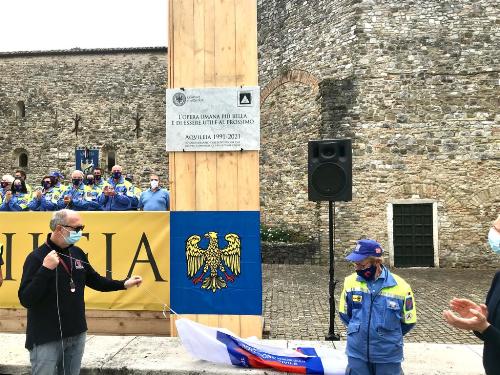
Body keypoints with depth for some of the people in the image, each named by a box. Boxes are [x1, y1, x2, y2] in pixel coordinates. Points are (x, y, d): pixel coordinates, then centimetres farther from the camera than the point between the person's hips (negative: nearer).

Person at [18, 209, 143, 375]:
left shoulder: (77, 253, 3)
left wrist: (123, 284, 6)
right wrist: (46, 269, -30)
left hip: (77, 334, 6)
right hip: (46, 339, -6)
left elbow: (94, 280, 15)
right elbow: (26, 300, -21)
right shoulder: (37, 257, -15)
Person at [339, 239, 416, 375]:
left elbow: (408, 322, 0)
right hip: (357, 353, 2)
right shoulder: (350, 282, -7)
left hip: (388, 356, -1)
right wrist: (358, 330, 9)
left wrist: (389, 336, 8)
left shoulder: (400, 287, -13)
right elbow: (344, 314, 8)